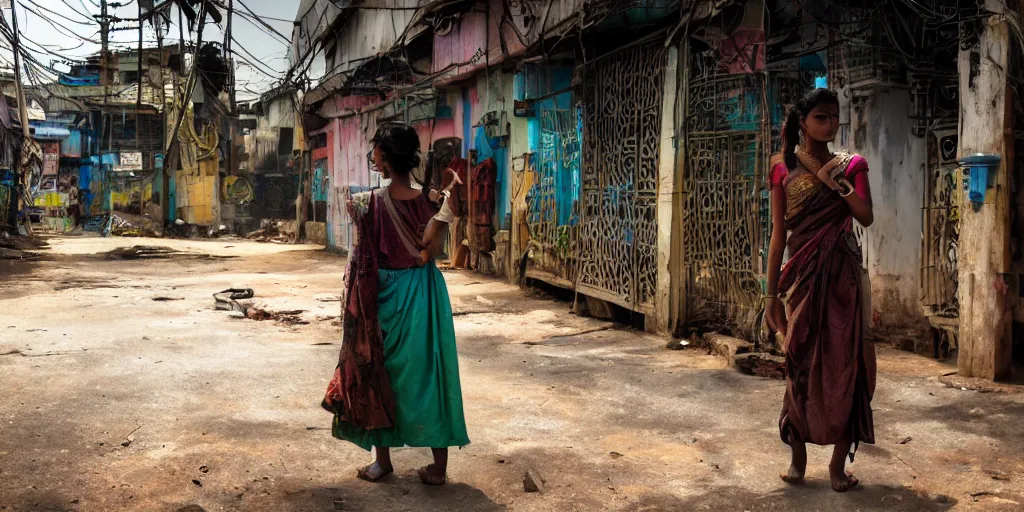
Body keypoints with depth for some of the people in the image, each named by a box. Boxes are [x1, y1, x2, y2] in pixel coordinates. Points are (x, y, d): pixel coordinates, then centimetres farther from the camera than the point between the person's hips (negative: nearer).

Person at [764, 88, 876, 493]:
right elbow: (779, 233, 2)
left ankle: (839, 463, 9)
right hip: (803, 276, -1)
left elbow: (866, 217, -8)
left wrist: (837, 181, -16)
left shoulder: (850, 165, 6)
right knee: (801, 366, 2)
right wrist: (772, 292, 0)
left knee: (845, 364, -1)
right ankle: (798, 458, 16)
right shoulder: (784, 168, 3)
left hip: (842, 276, 1)